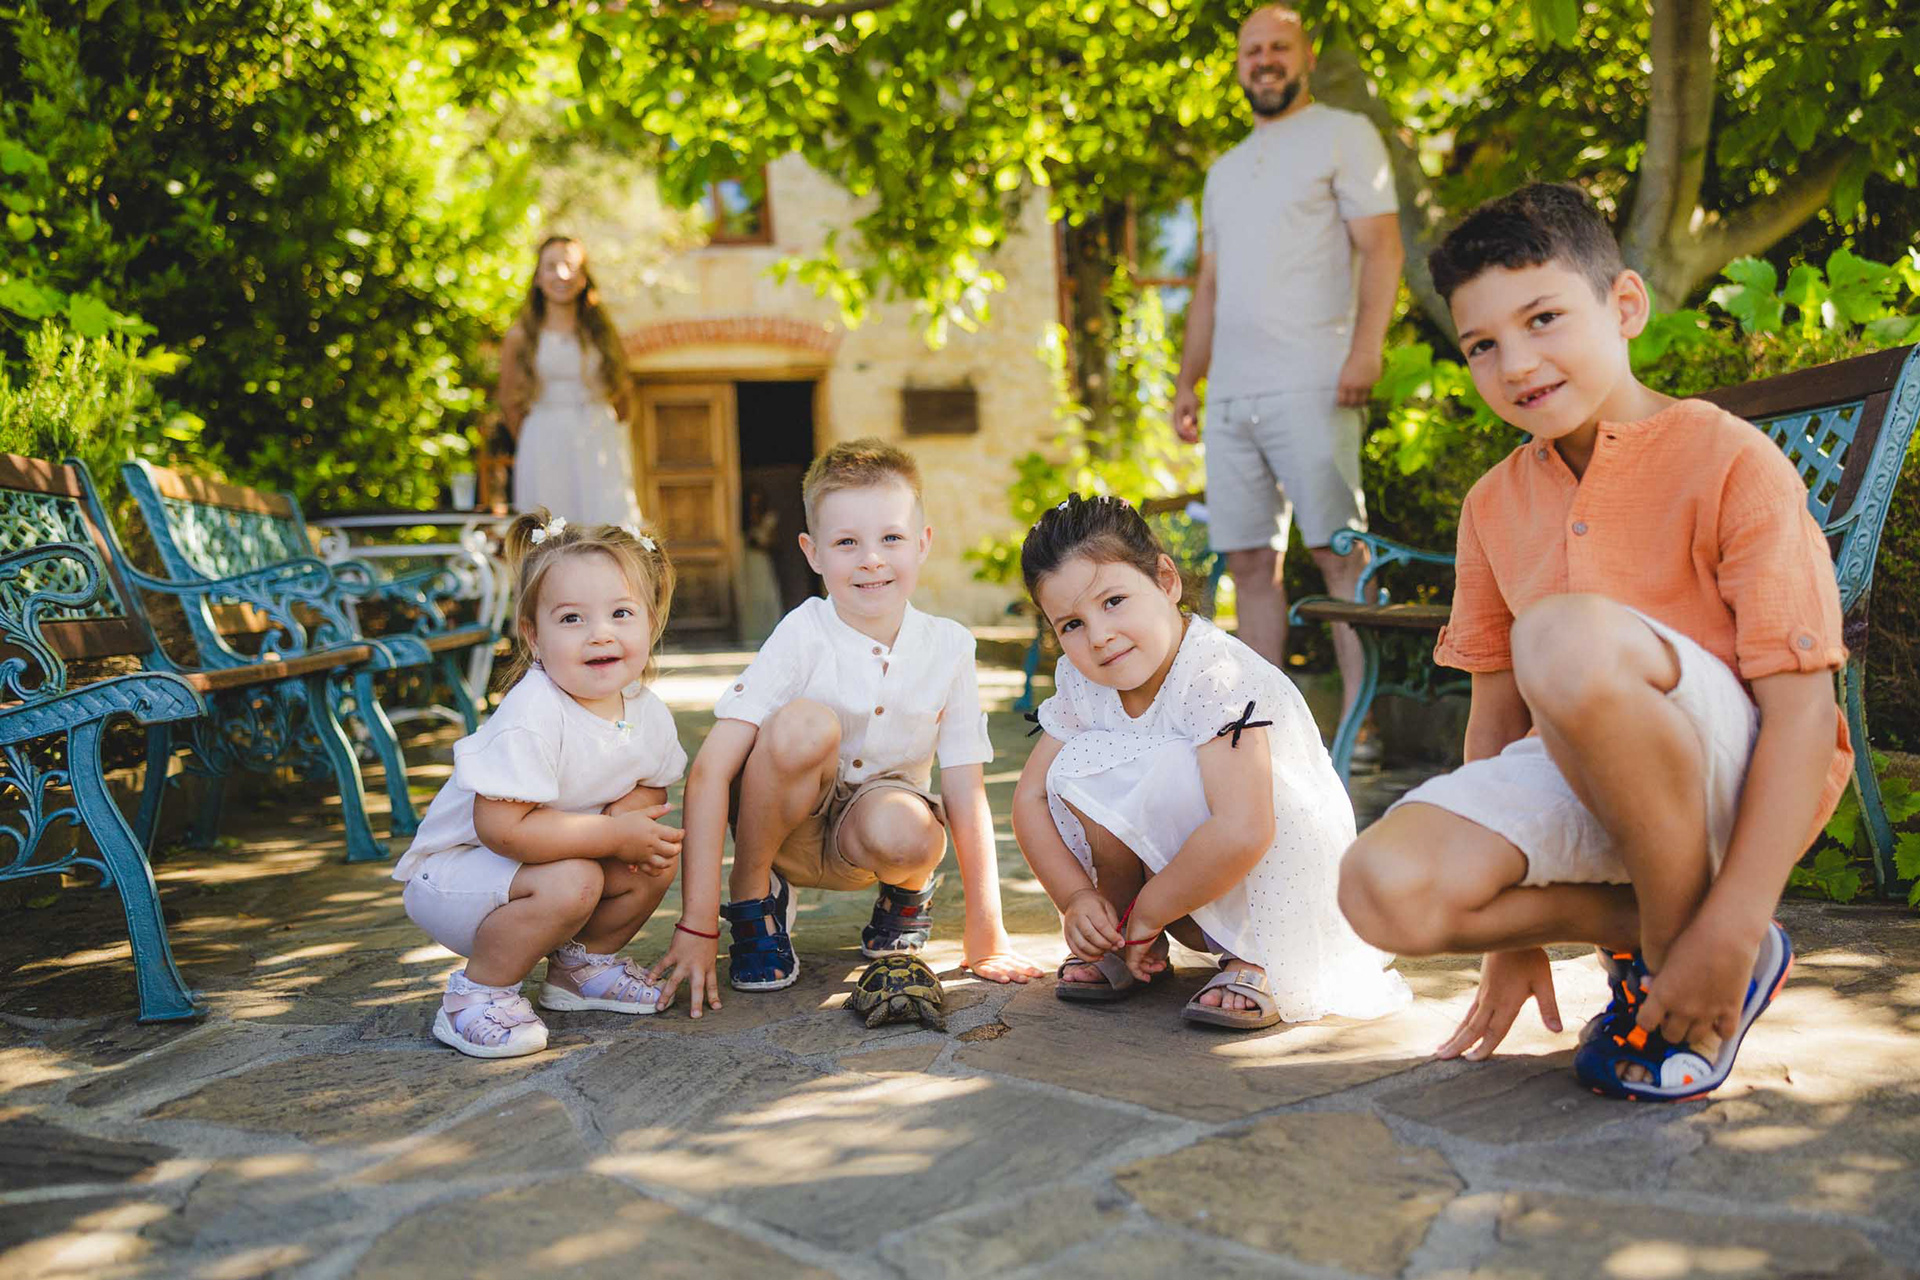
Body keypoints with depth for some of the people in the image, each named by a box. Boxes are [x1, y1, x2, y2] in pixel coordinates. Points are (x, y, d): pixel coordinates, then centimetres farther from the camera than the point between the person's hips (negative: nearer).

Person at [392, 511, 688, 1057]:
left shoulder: (648, 712, -7)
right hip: (454, 874, -7)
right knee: (571, 881, -33)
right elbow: (501, 828, -34)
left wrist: (629, 809, -18)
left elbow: (653, 788, 8)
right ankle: (480, 990, -9)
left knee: (660, 858, -9)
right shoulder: (532, 716, -31)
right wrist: (612, 835, -29)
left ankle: (581, 961, 14)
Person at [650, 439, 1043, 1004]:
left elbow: (966, 793, -9)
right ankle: (752, 893, -10)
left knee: (906, 833, -36)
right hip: (789, 817, -1)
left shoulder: (949, 647, -12)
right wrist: (697, 927, -32)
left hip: (873, 817, 2)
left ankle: (906, 893, 3)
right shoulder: (802, 636, -21)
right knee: (805, 723, -33)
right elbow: (709, 771, -26)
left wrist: (986, 935, -9)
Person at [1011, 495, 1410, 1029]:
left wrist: (1147, 914, -28)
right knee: (1076, 769, -14)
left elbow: (1242, 834, -41)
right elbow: (1030, 798, -3)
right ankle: (1119, 952, 1)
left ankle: (1256, 960, -16)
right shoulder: (1080, 682, -7)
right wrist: (1077, 897, -16)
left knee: (1170, 774, -33)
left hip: (1283, 878, -6)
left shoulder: (1216, 677, -29)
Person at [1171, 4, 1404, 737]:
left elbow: (1381, 249, -4)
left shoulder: (1342, 135, 6)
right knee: (1249, 562, 5)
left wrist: (1365, 350, -18)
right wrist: (1186, 382, 17)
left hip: (1309, 385, -6)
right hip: (1230, 393, 7)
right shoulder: (1225, 170, 26)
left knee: (1340, 554, -9)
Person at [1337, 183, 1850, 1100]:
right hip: (1580, 785, 5)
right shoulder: (1494, 506, 8)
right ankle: (1641, 925, 0)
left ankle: (1679, 940, -15)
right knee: (1386, 888, -24)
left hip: (1733, 782, -5)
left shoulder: (1731, 461, -10)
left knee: (1568, 639, -36)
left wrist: (1728, 935, -23)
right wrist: (1510, 933, 12)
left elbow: (1803, 712, -16)